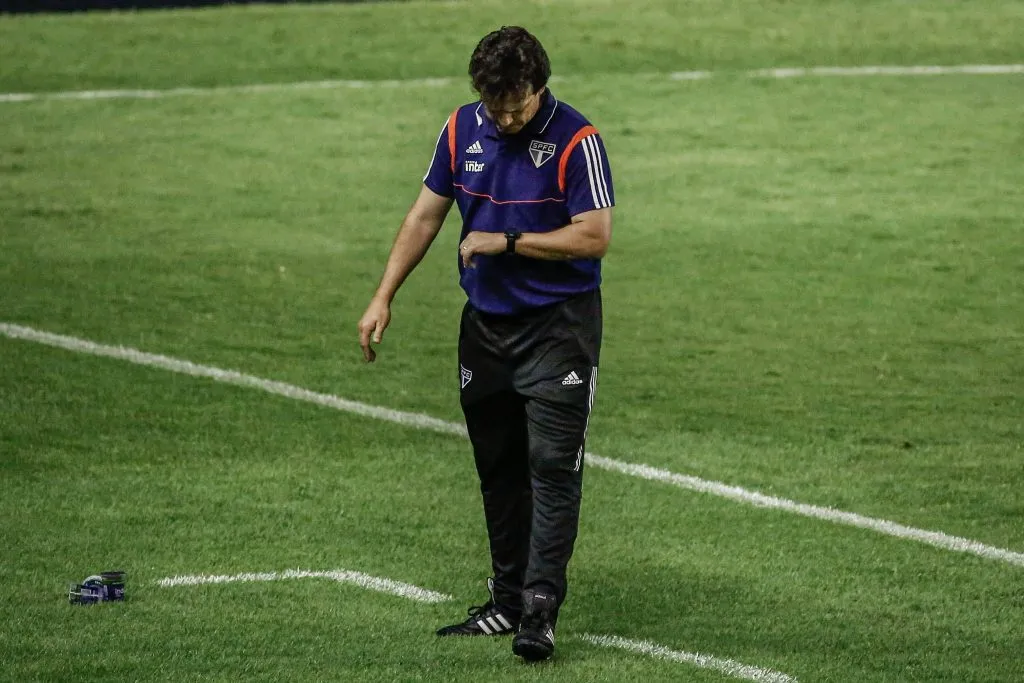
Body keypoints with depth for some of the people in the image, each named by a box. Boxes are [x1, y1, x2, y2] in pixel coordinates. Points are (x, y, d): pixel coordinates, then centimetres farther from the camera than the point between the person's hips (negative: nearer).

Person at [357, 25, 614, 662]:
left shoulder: (576, 140, -16)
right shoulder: (463, 129, 0)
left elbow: (595, 235, -18)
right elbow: (426, 215, 9)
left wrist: (506, 241, -17)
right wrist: (384, 298, 5)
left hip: (560, 323, -6)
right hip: (487, 321, 6)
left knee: (553, 465, -11)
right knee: (498, 467, 10)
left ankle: (540, 612, -13)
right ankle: (507, 602, 18)